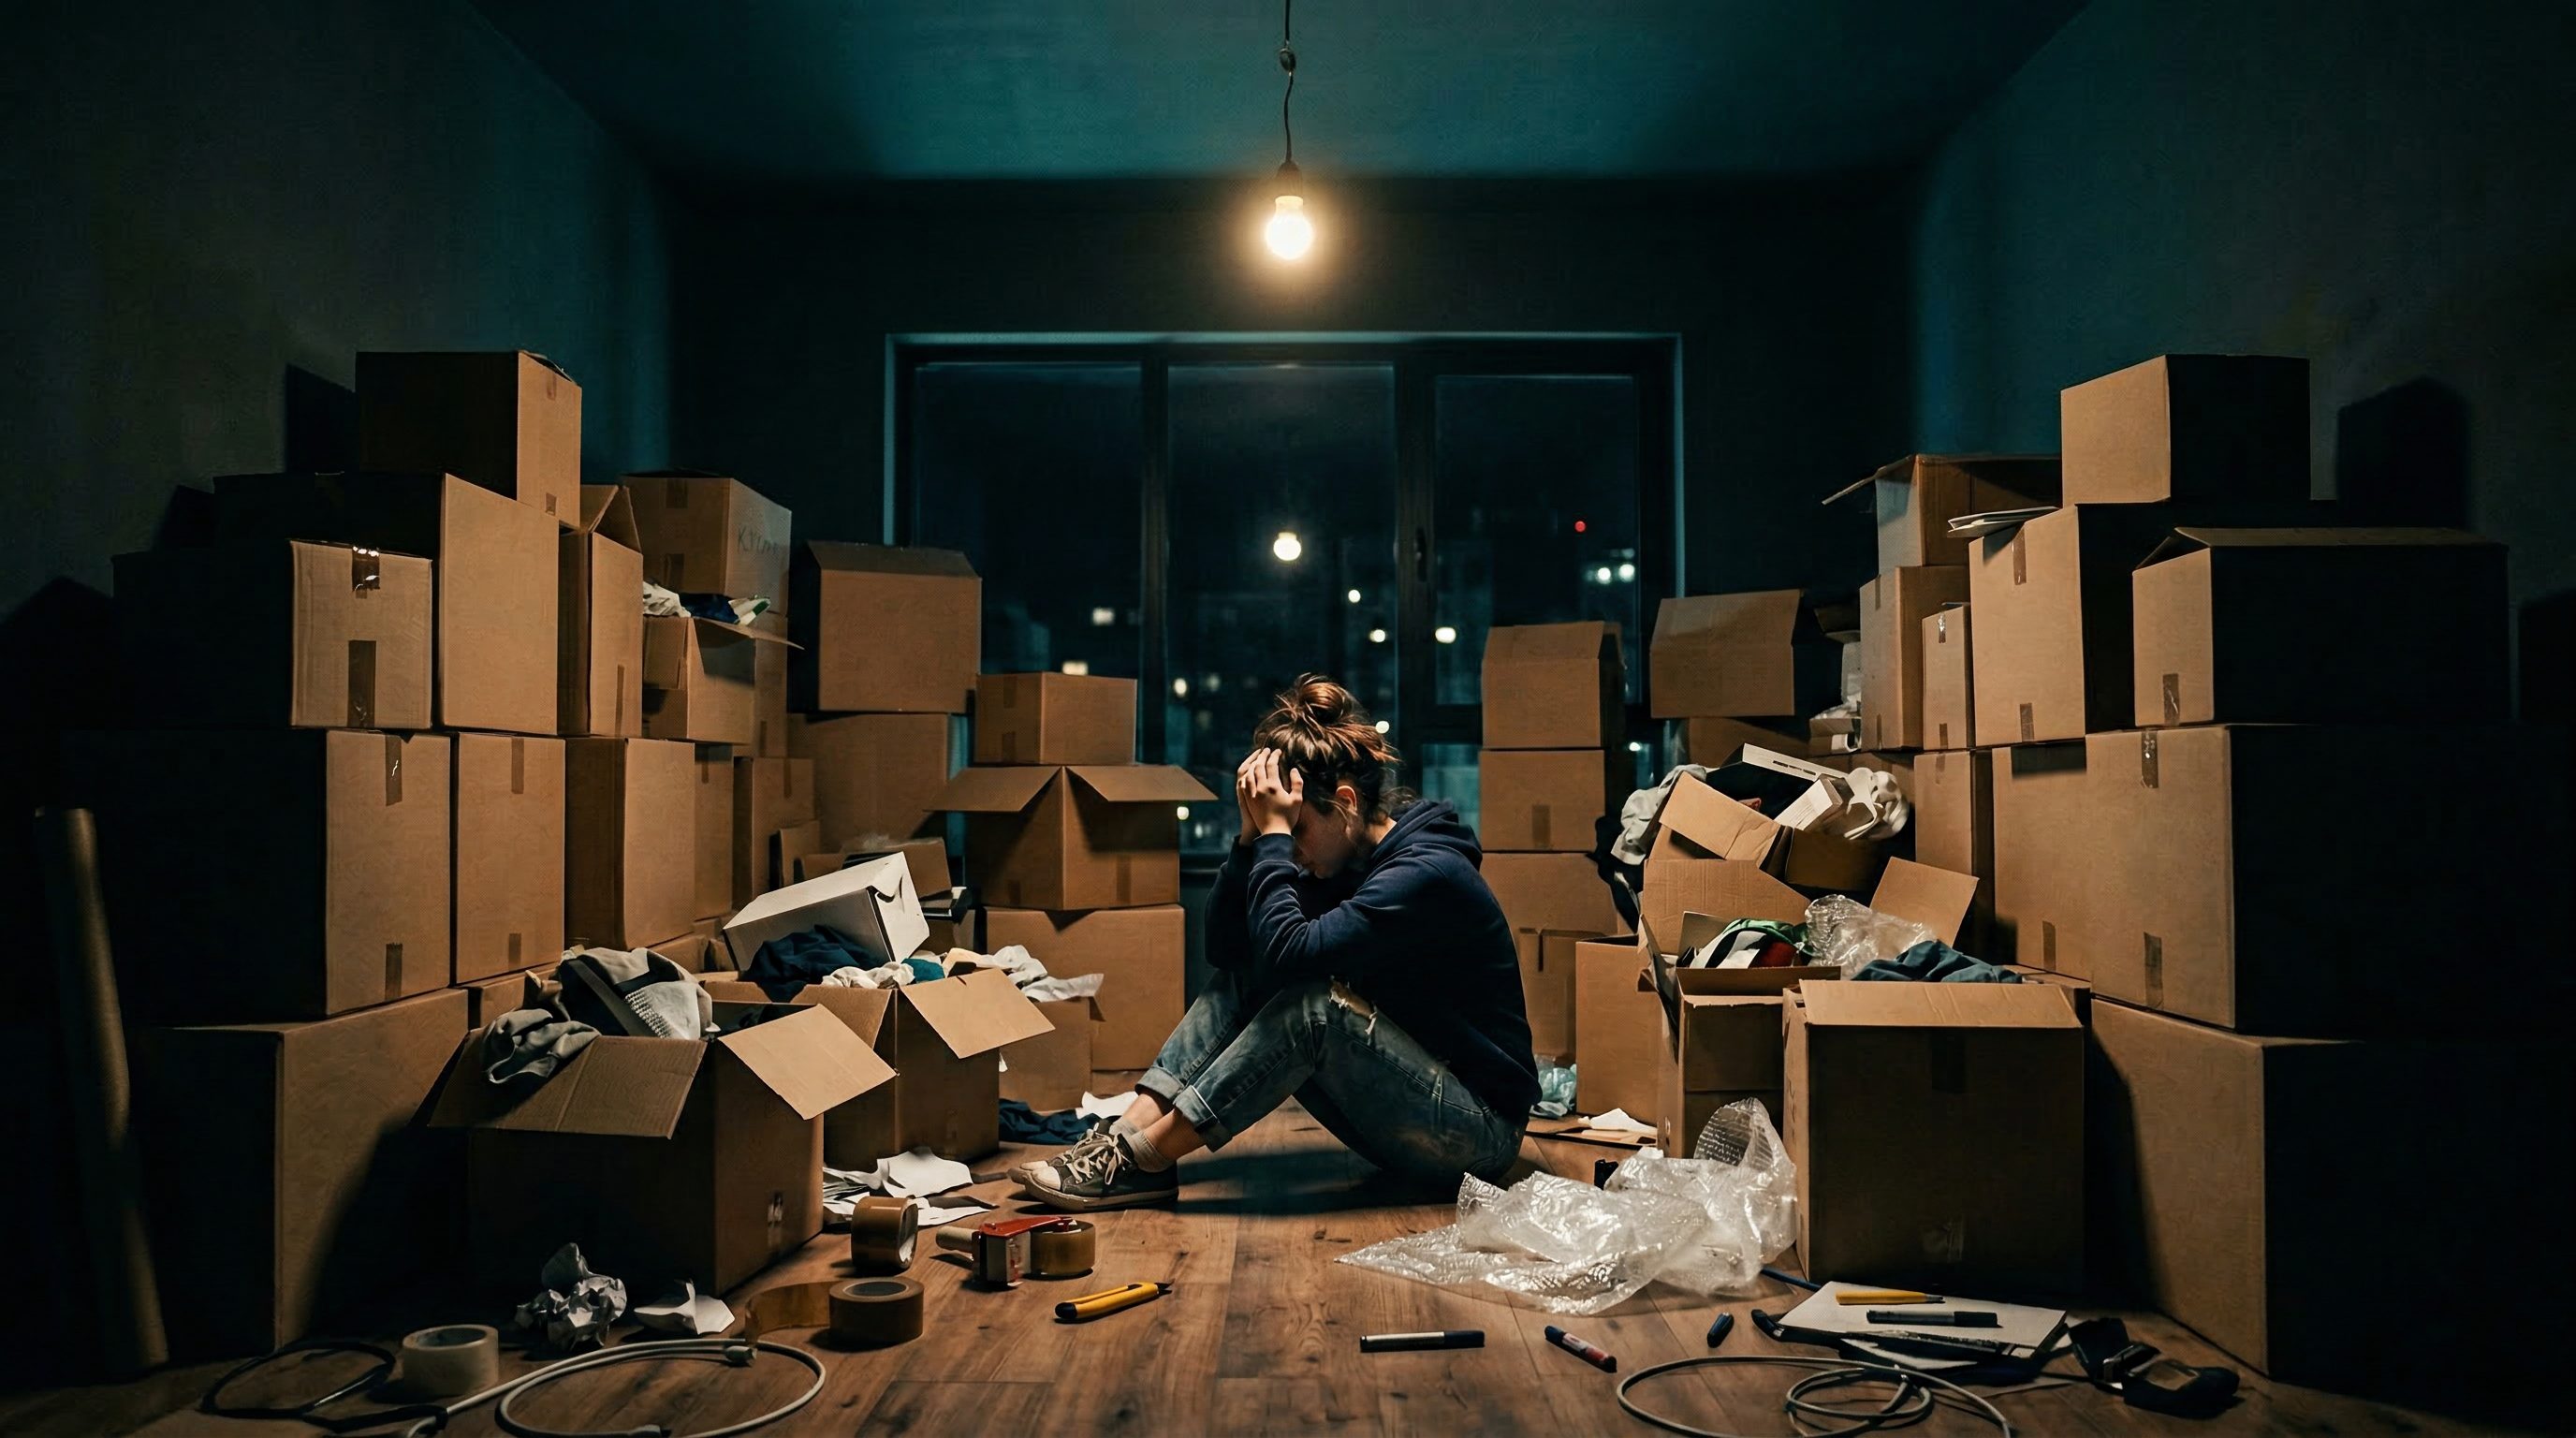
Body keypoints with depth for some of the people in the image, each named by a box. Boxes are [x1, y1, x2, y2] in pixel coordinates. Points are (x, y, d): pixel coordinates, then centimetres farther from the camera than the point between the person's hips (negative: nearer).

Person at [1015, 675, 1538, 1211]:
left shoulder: (1426, 874, -21)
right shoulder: (1347, 862, 5)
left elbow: (1289, 952, -32)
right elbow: (1223, 945, -1)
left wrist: (1275, 831, -23)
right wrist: (1255, 832, -10)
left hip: (1479, 1132, -8)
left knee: (1313, 1000, -29)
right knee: (1244, 976, -3)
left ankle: (1143, 1160, -22)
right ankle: (1128, 1131, -13)